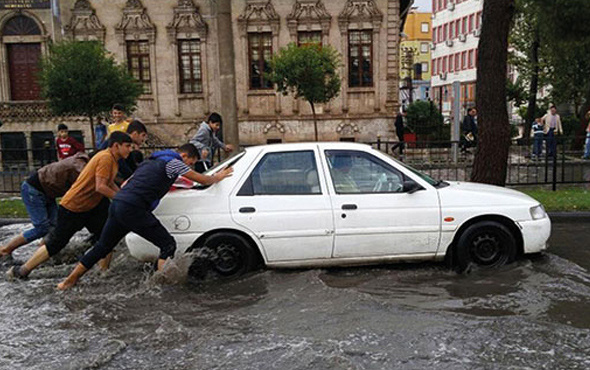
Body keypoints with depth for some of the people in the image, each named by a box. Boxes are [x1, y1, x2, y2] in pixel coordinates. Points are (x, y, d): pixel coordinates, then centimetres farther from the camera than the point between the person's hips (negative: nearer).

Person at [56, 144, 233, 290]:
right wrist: (218, 177, 22)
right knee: (168, 244, -2)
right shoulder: (173, 162, 0)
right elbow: (203, 180, 4)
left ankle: (69, 281, 26)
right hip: (133, 209, -9)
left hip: (117, 204, 9)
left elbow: (127, 183, 32)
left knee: (102, 246, 20)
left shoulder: (152, 161, 26)